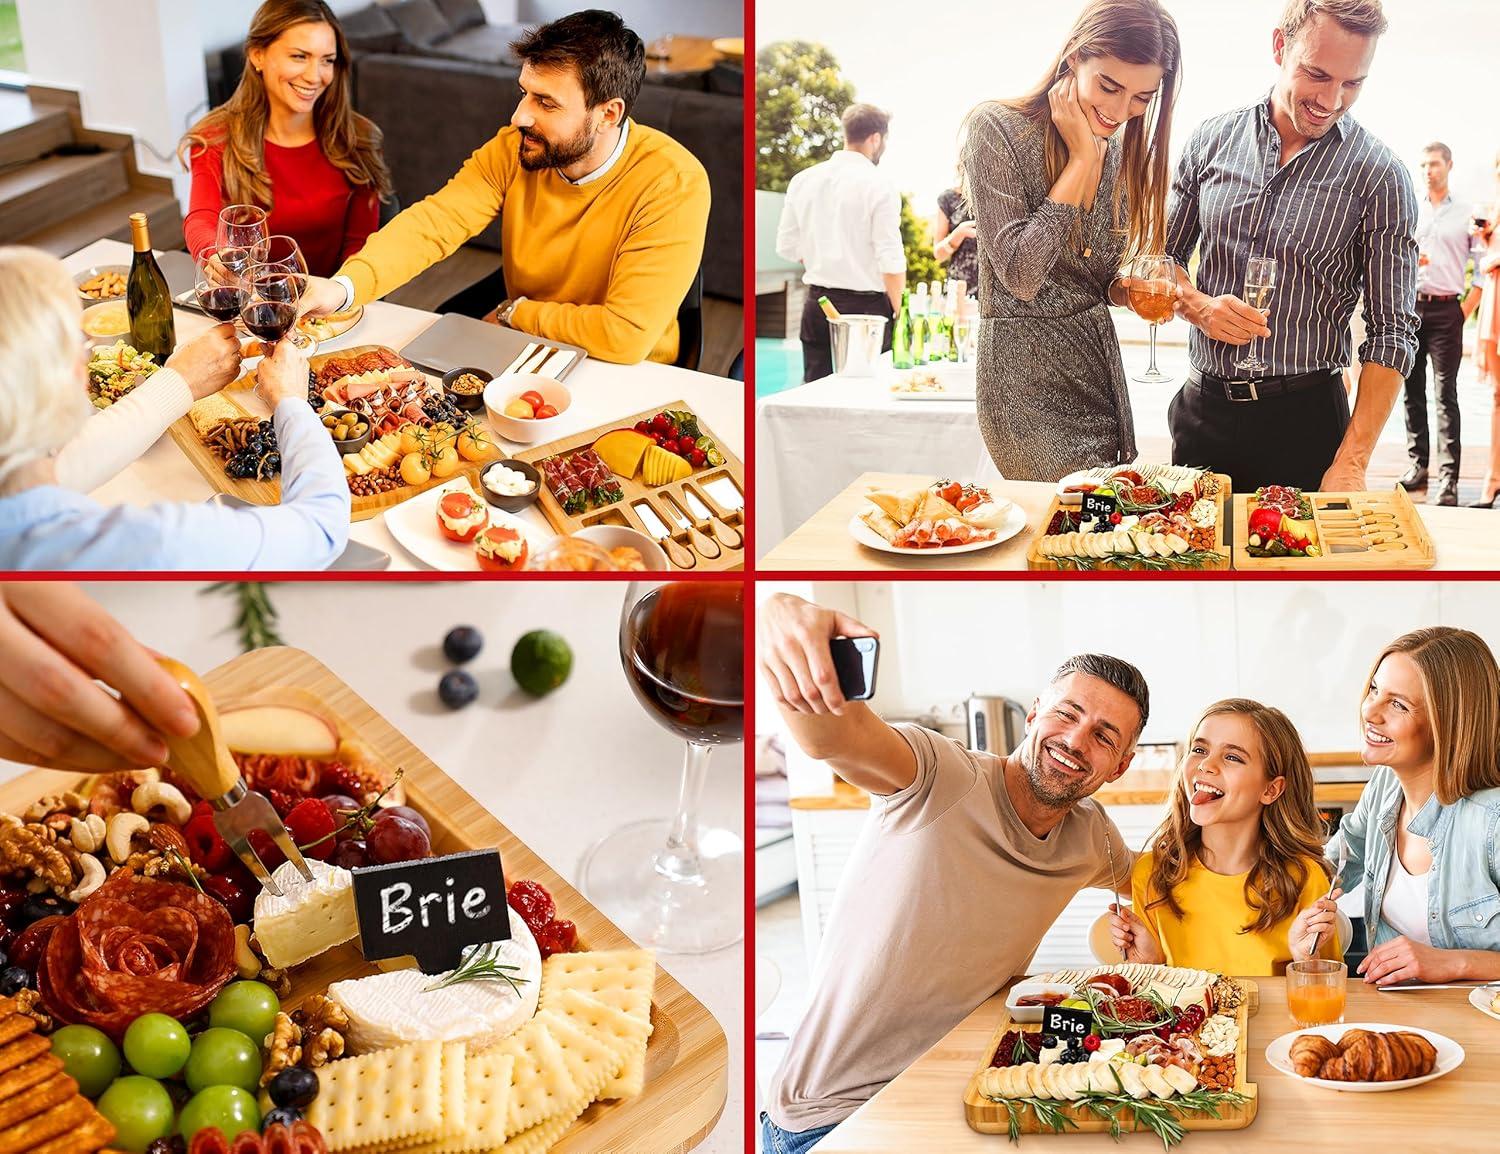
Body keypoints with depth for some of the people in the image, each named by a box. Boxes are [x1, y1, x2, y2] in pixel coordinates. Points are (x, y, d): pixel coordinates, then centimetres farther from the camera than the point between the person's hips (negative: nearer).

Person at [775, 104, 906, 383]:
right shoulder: (879, 185, -10)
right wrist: (898, 314, -6)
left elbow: (787, 247, 12)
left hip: (818, 304, 5)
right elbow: (891, 261, -13)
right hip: (866, 305, -5)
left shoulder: (802, 180, 6)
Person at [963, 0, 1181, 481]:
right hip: (1028, 377, -7)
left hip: (1100, 365, 7)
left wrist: (1129, 288, -5)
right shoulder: (997, 128, -12)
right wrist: (1082, 161, -15)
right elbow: (1021, 275, -19)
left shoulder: (1118, 151, 9)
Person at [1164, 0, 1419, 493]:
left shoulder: (1380, 176, -7)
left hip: (1304, 418, -2)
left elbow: (1391, 331, -8)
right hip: (1202, 409, 3)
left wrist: (1352, 462, -16)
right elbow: (1165, 255, 12)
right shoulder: (1211, 140, 2)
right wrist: (1198, 306, -11)